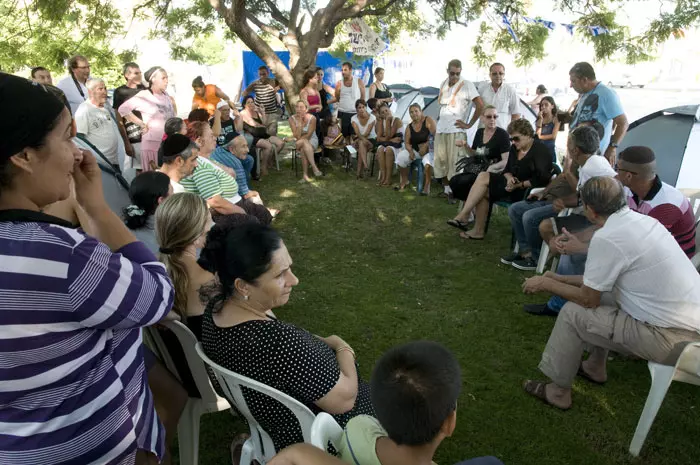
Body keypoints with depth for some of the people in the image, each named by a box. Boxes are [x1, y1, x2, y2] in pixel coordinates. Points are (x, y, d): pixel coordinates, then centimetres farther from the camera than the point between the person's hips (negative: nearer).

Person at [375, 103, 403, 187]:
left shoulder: (397, 121, -8)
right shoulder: (380, 121, 7)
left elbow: (388, 136, -17)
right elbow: (379, 138, -3)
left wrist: (388, 120, -16)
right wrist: (391, 140, -15)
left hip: (396, 145, -4)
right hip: (384, 144, 4)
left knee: (388, 149, -35)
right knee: (380, 149, -30)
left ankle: (388, 179, -32)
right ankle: (383, 176, -30)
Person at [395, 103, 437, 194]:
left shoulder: (428, 120, -6)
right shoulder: (409, 127, 9)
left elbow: (435, 136, -15)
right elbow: (407, 143, 7)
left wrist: (426, 146, -25)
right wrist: (410, 151, -14)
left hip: (429, 149, -5)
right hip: (415, 150, 6)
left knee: (427, 161, -38)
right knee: (400, 157, -15)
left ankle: (426, 186, -28)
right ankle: (404, 181, 4)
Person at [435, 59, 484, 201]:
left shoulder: (467, 84, -8)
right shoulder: (443, 84, 12)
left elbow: (480, 105, -13)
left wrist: (469, 124, -11)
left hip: (456, 130, -7)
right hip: (441, 129, 7)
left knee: (454, 162, -9)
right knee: (440, 160, 8)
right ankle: (446, 189, 18)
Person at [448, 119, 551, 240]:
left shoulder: (540, 150, -12)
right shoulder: (514, 148, 11)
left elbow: (541, 179, -20)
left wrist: (519, 185, -25)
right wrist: (510, 178, -11)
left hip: (527, 190, -8)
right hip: (513, 183, 8)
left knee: (483, 178, -20)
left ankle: (464, 215, -15)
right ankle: (478, 230, -16)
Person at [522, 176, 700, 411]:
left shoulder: (607, 237, -22)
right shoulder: (641, 220, 5)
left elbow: (588, 299, -11)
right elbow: (602, 279, 16)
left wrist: (547, 283, 2)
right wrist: (560, 279, 19)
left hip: (672, 338, -9)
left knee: (572, 313, -4)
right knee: (598, 290, 19)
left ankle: (558, 391, 13)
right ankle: (595, 367, 33)